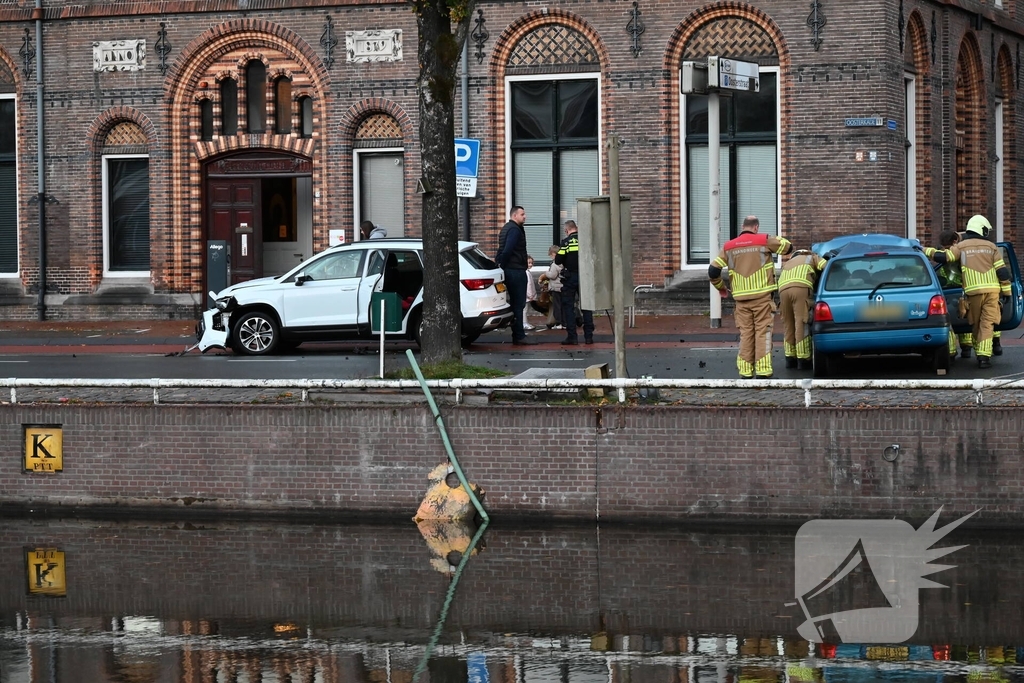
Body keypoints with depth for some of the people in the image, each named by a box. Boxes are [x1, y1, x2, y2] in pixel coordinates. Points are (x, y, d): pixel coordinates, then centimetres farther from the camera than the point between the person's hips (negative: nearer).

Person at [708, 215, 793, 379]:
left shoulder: (729, 247, 8)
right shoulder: (764, 241, -2)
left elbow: (713, 271, 6)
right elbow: (787, 247, 7)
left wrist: (720, 287, 24)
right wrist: (776, 239, 27)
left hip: (741, 298, 3)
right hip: (762, 296, -3)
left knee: (745, 334, 7)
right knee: (763, 332, -1)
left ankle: (746, 372, 6)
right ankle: (762, 371, -8)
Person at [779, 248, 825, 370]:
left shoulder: (787, 263, 41)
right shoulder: (812, 257, 27)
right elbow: (826, 266, 10)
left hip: (783, 288, 4)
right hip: (801, 287, -4)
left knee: (788, 323, 13)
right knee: (802, 323, -6)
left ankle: (790, 358, 15)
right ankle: (803, 360, -9)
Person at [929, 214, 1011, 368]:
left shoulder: (961, 246, 5)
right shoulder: (991, 247, 8)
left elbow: (943, 257, -5)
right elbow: (1002, 271, 5)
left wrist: (925, 251, 8)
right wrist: (1007, 291, 10)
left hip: (973, 292, 0)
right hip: (992, 291, 0)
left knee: (976, 325, 14)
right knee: (987, 324, -3)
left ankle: (979, 353, 19)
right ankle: (984, 356, -13)